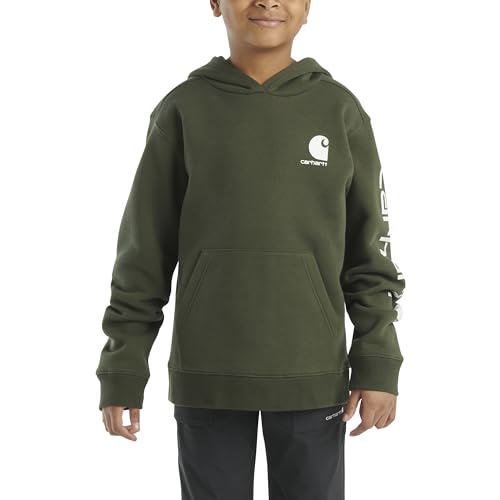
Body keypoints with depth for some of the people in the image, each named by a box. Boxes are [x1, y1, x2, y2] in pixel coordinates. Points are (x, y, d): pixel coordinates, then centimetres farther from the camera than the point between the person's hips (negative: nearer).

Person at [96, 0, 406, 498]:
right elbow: (144, 251, 1)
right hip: (208, 372, 0)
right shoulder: (183, 110, -1)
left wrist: (379, 365, -3)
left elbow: (368, 247, 3)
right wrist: (122, 370, -2)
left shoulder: (341, 110, 1)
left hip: (311, 371, 1)